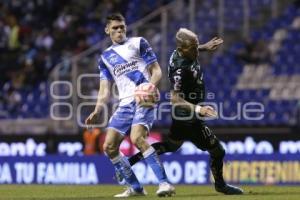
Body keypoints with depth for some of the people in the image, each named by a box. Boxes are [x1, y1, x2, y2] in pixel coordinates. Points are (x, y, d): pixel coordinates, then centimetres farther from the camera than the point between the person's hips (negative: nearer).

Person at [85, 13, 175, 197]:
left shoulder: (138, 43, 7)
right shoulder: (105, 57, 19)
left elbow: (156, 70, 3)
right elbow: (105, 91, 17)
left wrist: (151, 86, -18)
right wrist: (97, 112, 1)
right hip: (125, 104, 6)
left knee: (137, 138, -28)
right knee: (109, 146, -3)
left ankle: (165, 183, -28)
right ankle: (136, 188, 7)